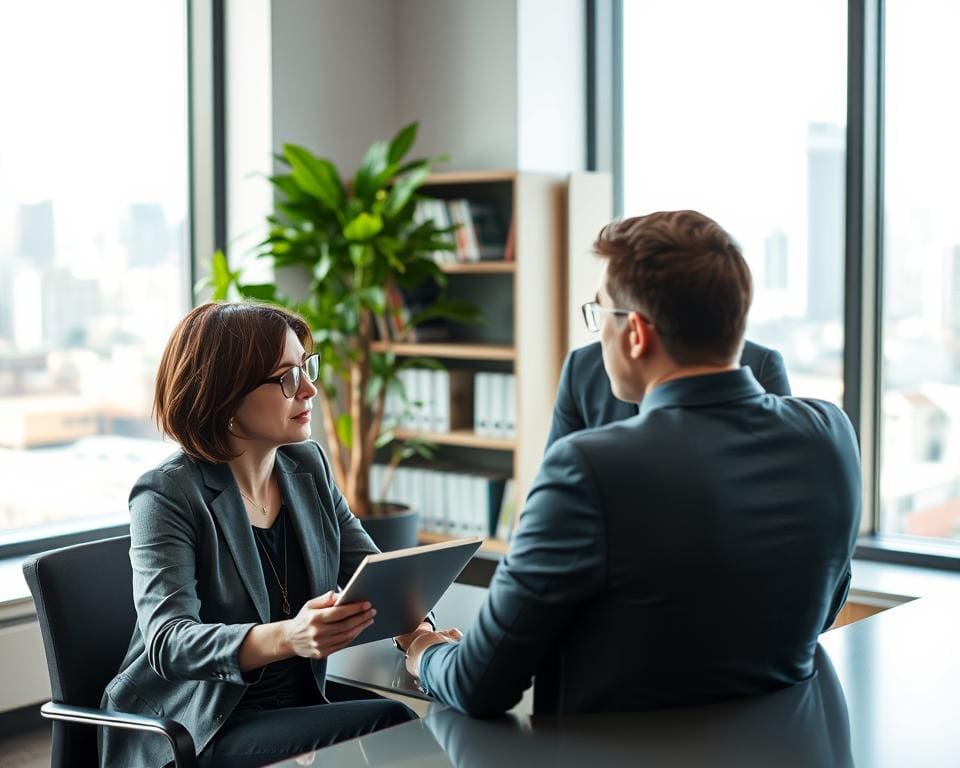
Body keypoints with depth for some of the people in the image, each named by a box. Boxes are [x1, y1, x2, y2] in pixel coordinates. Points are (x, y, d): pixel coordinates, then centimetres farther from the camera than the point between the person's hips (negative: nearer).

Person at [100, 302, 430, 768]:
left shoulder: (308, 466, 6)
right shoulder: (167, 496, -14)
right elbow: (168, 642, -24)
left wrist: (415, 628, -17)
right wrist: (286, 638, -43)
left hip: (299, 708, 6)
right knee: (385, 723, -26)